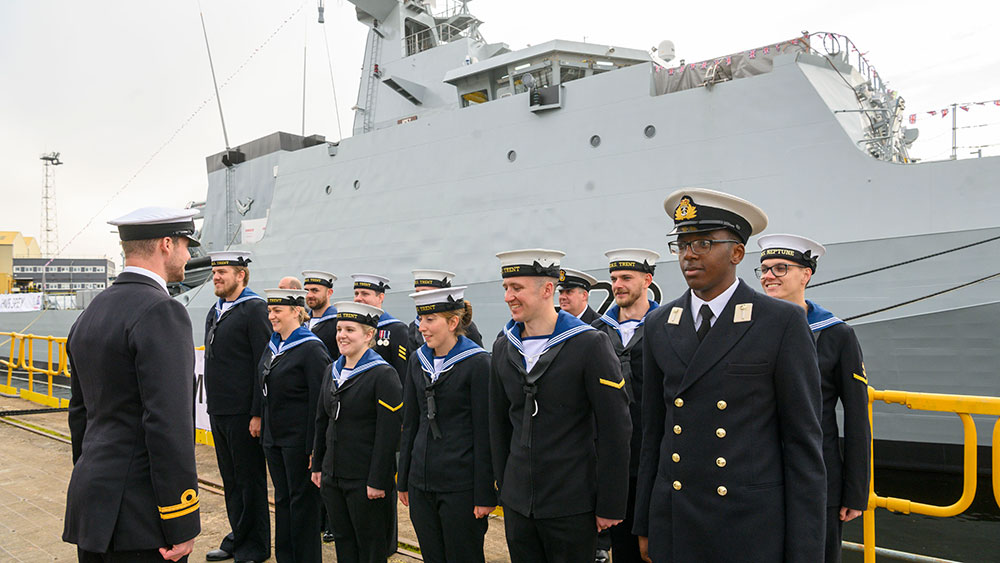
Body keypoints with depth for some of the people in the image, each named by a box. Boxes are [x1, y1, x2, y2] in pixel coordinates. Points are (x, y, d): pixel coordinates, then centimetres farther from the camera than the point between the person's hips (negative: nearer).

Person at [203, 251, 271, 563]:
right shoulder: (215, 312, 15)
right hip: (218, 410, 8)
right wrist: (213, 405, 15)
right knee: (230, 479, 17)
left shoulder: (256, 309, -11)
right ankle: (237, 538, 30)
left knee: (250, 479, 3)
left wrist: (258, 413, -19)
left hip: (243, 413, -8)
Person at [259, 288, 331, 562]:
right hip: (273, 438, 8)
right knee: (282, 499, 16)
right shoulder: (272, 346, 11)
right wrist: (264, 432, 13)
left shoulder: (311, 348, -14)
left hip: (298, 440, -8)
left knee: (302, 500, 3)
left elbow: (319, 402, -17)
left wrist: (313, 447, -18)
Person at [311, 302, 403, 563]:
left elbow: (388, 434, -16)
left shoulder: (383, 375, -13)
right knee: (342, 541, 15)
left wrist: (378, 481, -17)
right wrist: (318, 466, 14)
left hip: (365, 480, -7)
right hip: (332, 476, 7)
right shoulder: (332, 371, 10)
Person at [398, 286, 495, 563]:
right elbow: (410, 423, 13)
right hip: (421, 483, 6)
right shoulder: (418, 361, 8)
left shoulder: (478, 363, -11)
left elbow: (484, 433, -11)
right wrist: (404, 480, 13)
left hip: (461, 485, -6)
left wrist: (485, 495, -11)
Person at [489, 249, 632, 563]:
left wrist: (610, 506, -10)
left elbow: (615, 430, -11)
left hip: (572, 505, -5)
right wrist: (503, 484, 13)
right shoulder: (503, 347, 6)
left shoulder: (590, 344, -12)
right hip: (517, 502, 5)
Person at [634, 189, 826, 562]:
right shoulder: (658, 326, 5)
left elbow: (803, 439, -7)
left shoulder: (782, 323, -7)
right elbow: (653, 432, 9)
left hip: (753, 530, -3)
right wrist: (644, 526, 10)